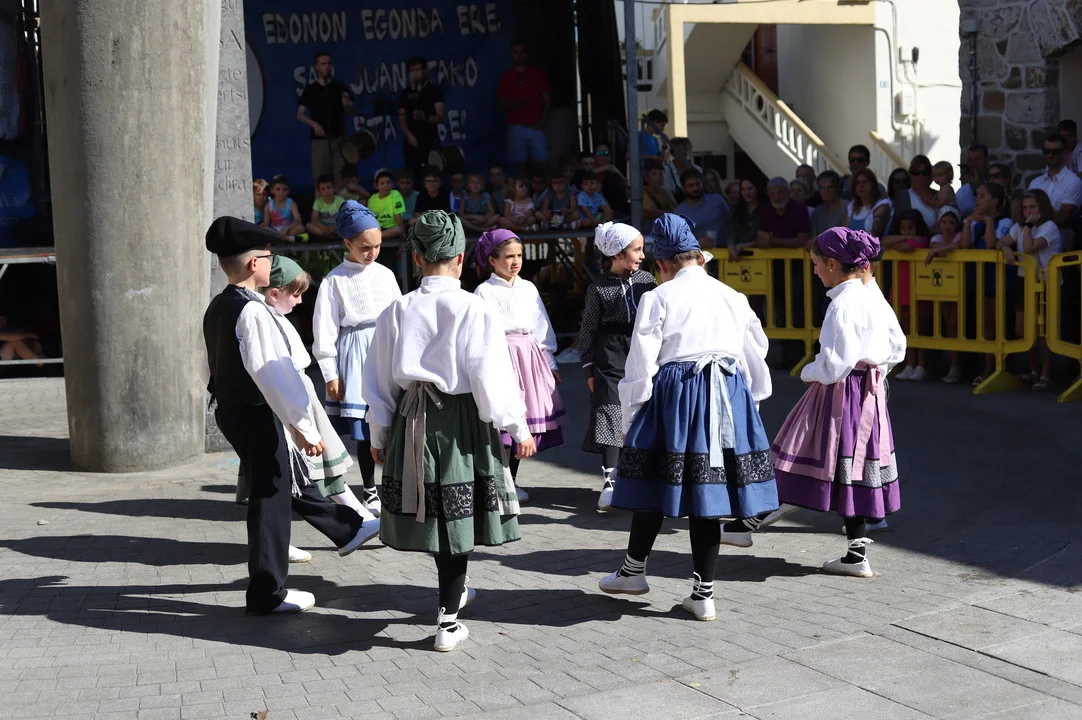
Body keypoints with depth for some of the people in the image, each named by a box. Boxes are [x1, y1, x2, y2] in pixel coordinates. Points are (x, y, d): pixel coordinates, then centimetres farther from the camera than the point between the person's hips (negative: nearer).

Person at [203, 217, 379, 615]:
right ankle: (267, 594, 9)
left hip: (229, 410, 10)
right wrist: (303, 426, -22)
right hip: (258, 415, -10)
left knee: (288, 478, 23)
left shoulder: (216, 309, 8)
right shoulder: (253, 311, -21)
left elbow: (211, 367, 16)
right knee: (271, 497, 0)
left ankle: (347, 527, 42)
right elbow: (274, 374, -25)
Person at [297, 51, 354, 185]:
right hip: (319, 140, -1)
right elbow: (300, 115, 4)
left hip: (339, 138, 1)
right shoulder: (310, 90, 7)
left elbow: (353, 112, 7)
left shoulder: (340, 87, 9)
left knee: (342, 178, -5)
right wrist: (314, 124, -13)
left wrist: (346, 105, -15)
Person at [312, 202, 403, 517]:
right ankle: (370, 491, 11)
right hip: (356, 353, -3)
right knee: (364, 427, 0)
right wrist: (330, 374, -5)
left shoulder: (385, 274, 9)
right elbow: (324, 330, -3)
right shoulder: (334, 280, -2)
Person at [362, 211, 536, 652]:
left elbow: (379, 380, 6)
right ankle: (448, 622, 7)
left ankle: (453, 593, 41)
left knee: (433, 512, 18)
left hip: (412, 421, 4)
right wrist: (518, 428, -1)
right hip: (461, 421, -4)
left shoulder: (398, 311, 0)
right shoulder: (474, 310, -12)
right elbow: (492, 377, -12)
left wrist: (379, 435, 17)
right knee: (457, 515, 4)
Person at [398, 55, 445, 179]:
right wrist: (409, 135, -12)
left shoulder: (434, 90, 3)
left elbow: (440, 117, -4)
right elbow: (401, 119, 7)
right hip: (412, 142, 3)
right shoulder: (405, 93, 11)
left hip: (431, 141, -3)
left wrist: (426, 117, -26)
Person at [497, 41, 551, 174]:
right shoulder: (506, 77, 11)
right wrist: (515, 104, -10)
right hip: (516, 127, 0)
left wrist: (542, 120, -5)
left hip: (536, 127, 0)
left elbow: (547, 101, 8)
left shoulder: (538, 74, 10)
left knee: (542, 163, -8)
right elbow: (502, 105, 10)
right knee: (521, 164, -4)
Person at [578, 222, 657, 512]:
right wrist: (589, 368, -1)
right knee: (610, 414, -6)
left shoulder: (647, 280, 6)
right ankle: (609, 482, -4)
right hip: (611, 354, -3)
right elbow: (588, 329, 1)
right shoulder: (598, 288, -3)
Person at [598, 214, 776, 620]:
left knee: (657, 482, 11)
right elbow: (756, 358, 16)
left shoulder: (659, 299, -2)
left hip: (673, 396, -3)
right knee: (708, 492, 6)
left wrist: (631, 416, 4)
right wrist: (750, 403, 28)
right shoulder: (733, 297, 11)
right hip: (728, 399, 4)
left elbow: (641, 363, -5)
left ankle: (633, 571, 27)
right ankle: (703, 594, 10)